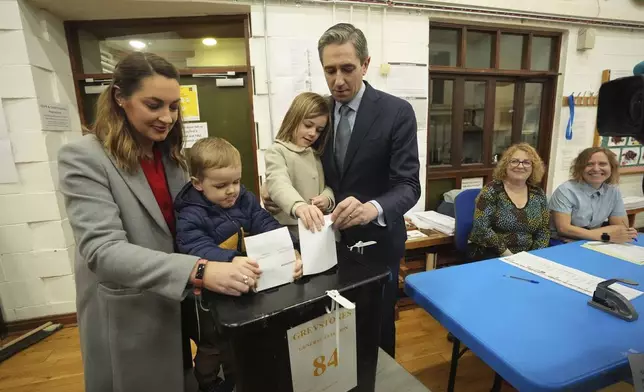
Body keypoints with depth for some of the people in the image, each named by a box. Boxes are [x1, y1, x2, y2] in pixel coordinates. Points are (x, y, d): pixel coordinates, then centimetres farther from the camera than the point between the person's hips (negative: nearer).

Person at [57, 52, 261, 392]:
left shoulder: (169, 153, 3)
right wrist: (200, 271, -41)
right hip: (126, 314, -5)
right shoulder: (83, 158, -18)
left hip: (176, 304, 6)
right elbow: (103, 251, -28)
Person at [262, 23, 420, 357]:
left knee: (377, 329, 16)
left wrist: (373, 208, -38)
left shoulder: (397, 112, -13)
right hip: (329, 239, 4)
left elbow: (408, 185, -18)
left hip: (375, 242, -3)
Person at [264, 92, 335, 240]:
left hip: (319, 228, 6)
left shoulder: (316, 155, 12)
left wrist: (328, 198, -11)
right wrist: (299, 206, -47)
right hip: (289, 231, -6)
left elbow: (328, 185, 12)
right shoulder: (276, 152, -9)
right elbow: (278, 184, -27)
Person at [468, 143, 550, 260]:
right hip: (489, 254, -5)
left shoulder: (538, 194, 6)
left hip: (525, 257, 5)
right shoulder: (491, 191, -9)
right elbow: (481, 228, -16)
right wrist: (507, 254, -16)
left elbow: (544, 230, 10)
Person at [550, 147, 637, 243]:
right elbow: (563, 228, -19)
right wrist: (605, 236, -24)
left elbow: (622, 227, 0)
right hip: (561, 245, -6)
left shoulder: (614, 191, 2)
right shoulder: (566, 190, -14)